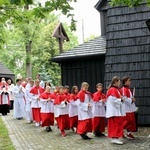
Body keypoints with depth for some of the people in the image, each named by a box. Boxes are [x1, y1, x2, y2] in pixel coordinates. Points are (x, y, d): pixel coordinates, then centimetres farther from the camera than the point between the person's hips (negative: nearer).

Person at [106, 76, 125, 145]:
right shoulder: (113, 90, -15)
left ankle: (114, 138, 14)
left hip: (116, 110, 10)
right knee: (116, 124, -10)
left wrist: (120, 98, 9)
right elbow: (113, 100, -23)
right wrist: (121, 100, -12)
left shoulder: (115, 89, 18)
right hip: (114, 111, -10)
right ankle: (115, 138, -10)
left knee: (114, 124, 11)